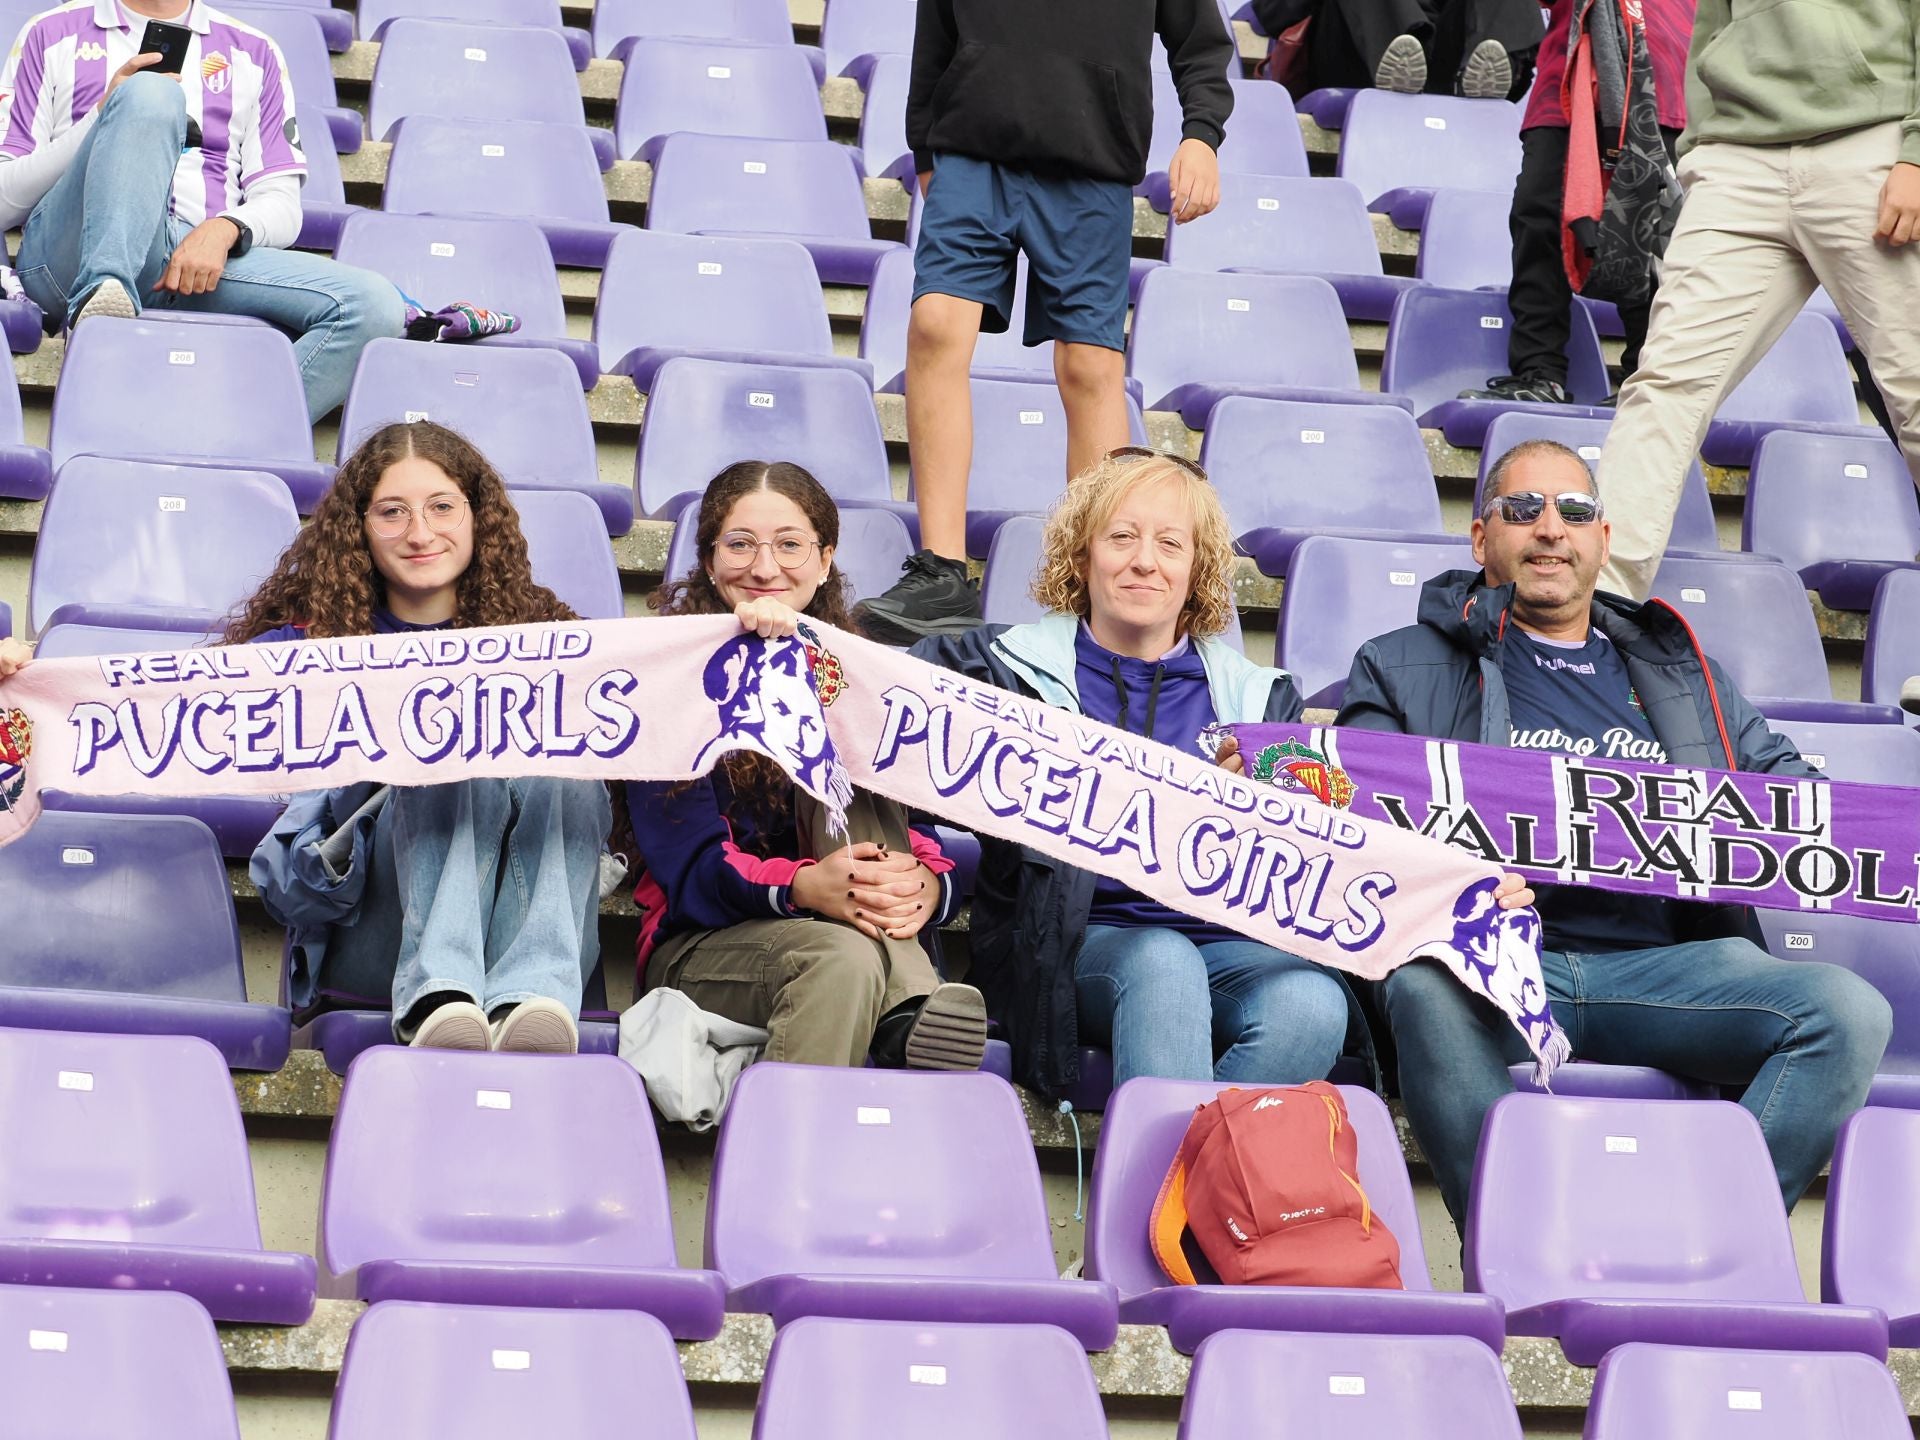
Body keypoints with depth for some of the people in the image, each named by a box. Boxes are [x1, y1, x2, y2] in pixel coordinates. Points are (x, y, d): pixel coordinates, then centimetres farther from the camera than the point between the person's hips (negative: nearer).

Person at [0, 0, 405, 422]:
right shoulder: (53, 34, 20)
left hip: (206, 259, 2)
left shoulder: (252, 52, 25)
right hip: (72, 258, -2)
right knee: (151, 91, -28)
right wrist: (103, 116, -3)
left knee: (375, 305, -24)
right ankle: (101, 293, -44)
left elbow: (281, 205, 15)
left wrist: (223, 230, -9)